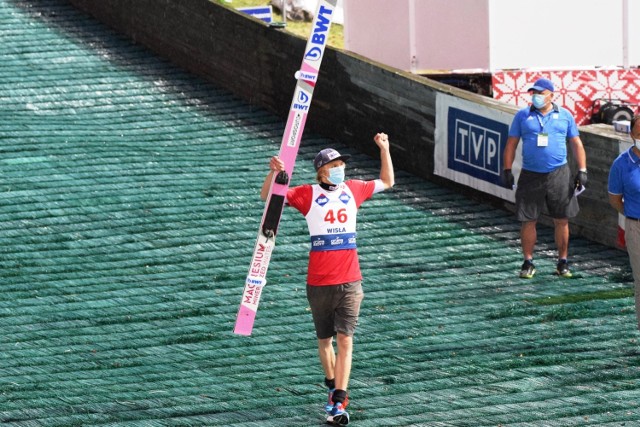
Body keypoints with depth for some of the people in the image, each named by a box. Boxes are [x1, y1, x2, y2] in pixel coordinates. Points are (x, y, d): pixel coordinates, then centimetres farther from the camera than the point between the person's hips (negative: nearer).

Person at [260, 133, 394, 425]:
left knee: (345, 339, -9)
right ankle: (335, 388, 33)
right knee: (325, 340, 11)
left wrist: (384, 149, 15)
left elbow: (387, 182, 24)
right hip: (319, 282, -1)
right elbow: (267, 196, -4)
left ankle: (338, 403, -14)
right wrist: (274, 173, -23)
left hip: (350, 281, 1)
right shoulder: (308, 194, -1)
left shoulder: (353, 190, 9)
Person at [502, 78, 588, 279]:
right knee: (528, 221, 1)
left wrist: (582, 171, 3)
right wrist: (507, 170, 0)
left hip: (559, 175, 0)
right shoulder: (523, 116, 6)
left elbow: (576, 143, 11)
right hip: (530, 176, 0)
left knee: (561, 220, 4)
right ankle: (528, 263, 11)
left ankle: (563, 262, 15)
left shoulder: (564, 116, 7)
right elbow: (511, 144, 8)